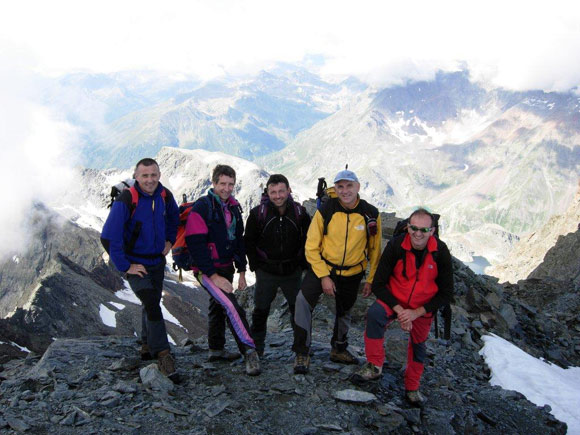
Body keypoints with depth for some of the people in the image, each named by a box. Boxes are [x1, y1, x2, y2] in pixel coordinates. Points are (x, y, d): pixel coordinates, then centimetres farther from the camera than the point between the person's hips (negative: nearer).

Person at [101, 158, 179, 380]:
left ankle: (147, 344, 39)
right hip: (136, 265, -6)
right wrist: (124, 267, -20)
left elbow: (173, 217, 19)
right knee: (152, 305, -17)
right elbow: (109, 237, -23)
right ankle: (162, 354, -9)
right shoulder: (126, 200, -23)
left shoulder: (164, 195, -5)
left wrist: (169, 240, 9)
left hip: (157, 262, 6)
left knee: (152, 304, 19)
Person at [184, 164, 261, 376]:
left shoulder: (233, 208, 9)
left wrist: (242, 271, 13)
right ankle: (249, 352, -19)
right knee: (232, 308, -20)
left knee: (218, 307, 20)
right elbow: (196, 245, -20)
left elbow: (239, 240, 16)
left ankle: (216, 349, 34)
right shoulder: (202, 207, -15)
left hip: (226, 268, 8)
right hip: (207, 271, -8)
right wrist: (213, 275, -21)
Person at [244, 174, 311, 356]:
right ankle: (256, 349, 23)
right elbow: (249, 241, 1)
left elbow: (308, 240, 6)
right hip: (266, 272, -1)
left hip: (293, 272, 1)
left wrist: (302, 264, 0)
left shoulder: (300, 212, -5)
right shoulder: (258, 213, -9)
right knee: (261, 311, 7)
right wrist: (255, 265, -3)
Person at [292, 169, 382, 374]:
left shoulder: (371, 214, -13)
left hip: (352, 273, 3)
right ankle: (302, 353, -12)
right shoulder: (325, 211, -18)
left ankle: (339, 349, 46)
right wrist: (323, 277, -18)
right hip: (323, 267, -2)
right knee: (303, 300, -25)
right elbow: (312, 247, -13)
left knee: (344, 311, 21)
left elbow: (375, 250, -1)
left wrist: (371, 280, 1)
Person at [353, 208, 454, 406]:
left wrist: (415, 313, -19)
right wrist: (399, 310, -25)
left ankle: (412, 388, 43)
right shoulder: (395, 246, -22)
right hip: (394, 300, -2)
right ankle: (374, 366, -15)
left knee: (418, 346, 18)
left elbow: (446, 294, -11)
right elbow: (378, 284, -16)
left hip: (423, 308, 2)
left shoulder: (441, 252, -19)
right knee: (374, 314, -32)